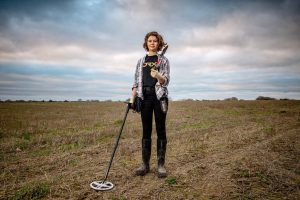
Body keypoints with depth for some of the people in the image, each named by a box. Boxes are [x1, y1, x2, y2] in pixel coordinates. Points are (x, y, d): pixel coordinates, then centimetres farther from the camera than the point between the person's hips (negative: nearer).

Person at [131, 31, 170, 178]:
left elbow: (166, 81, -2)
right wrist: (133, 97, -3)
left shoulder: (163, 60, 8)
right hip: (145, 97, 2)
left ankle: (161, 164, 7)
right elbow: (136, 81, 13)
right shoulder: (141, 61, 15)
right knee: (146, 131, 3)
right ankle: (145, 164, 11)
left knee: (161, 130, -1)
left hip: (159, 96, -2)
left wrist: (158, 76, -24)